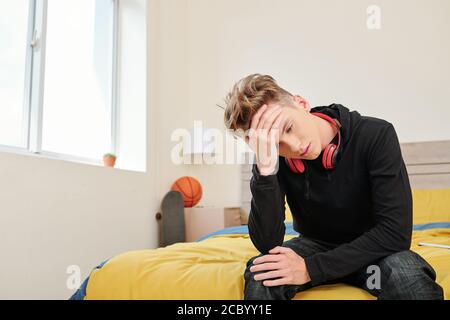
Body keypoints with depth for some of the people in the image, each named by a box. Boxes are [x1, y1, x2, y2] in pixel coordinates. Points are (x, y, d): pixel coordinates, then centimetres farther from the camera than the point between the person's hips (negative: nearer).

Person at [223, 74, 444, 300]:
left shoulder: (376, 135, -23)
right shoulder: (271, 157, -18)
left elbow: (396, 233, -25)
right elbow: (268, 245, -24)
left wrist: (311, 268, -29)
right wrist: (265, 169, -38)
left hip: (370, 251, 1)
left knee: (407, 272, -33)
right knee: (260, 274, -30)